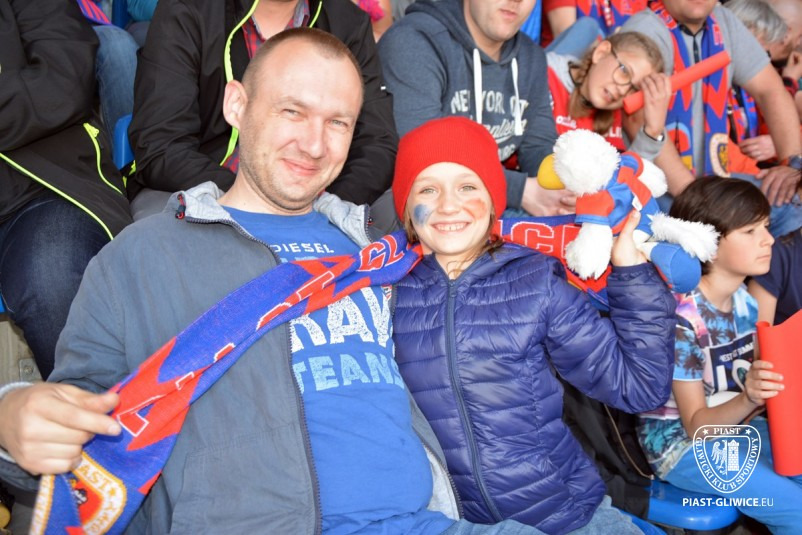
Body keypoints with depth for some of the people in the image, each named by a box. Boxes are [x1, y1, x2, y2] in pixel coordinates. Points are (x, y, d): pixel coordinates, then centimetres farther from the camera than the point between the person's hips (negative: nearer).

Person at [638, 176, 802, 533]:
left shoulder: (746, 300, -3)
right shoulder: (680, 316, -23)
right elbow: (696, 425, -19)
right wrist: (749, 400, -36)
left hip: (736, 427, 7)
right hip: (681, 442, -7)